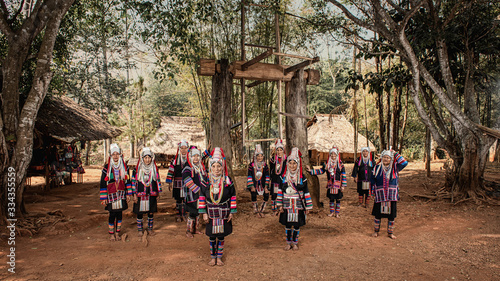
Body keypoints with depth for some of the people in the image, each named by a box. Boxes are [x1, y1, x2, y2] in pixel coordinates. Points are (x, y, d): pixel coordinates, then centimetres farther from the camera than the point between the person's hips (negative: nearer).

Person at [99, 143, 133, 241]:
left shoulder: (124, 167, 4)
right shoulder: (106, 168, -5)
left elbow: (128, 181, 10)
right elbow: (103, 183, -4)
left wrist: (128, 194, 6)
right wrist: (103, 198, -7)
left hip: (121, 194, 3)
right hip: (111, 195, -3)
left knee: (119, 214, 8)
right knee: (112, 214, 2)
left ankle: (117, 233, 20)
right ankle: (111, 234, 18)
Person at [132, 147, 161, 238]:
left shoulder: (154, 169, 4)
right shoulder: (137, 169, -2)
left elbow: (158, 181, 9)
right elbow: (134, 181, -1)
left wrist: (158, 193, 8)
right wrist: (135, 194, -4)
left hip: (152, 194, 2)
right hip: (140, 195, -2)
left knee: (151, 212, 7)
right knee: (140, 212, 5)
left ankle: (150, 229, 22)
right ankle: (139, 229, 20)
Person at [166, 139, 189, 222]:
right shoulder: (175, 159, 5)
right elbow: (171, 170, 5)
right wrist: (169, 182, 2)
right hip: (178, 183, 1)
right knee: (178, 200, 7)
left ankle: (185, 215, 12)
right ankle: (179, 216, 18)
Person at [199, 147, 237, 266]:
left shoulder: (228, 181, -6)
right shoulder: (206, 181, -5)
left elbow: (233, 197, 0)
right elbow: (202, 197, 1)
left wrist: (231, 212, -2)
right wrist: (204, 213, -3)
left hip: (223, 214, 0)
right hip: (211, 214, 1)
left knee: (221, 236, 9)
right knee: (211, 237, 9)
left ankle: (219, 257, 25)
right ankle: (213, 257, 26)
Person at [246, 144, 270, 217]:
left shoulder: (265, 165, 2)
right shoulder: (252, 165, -7)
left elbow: (267, 176, 3)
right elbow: (249, 176, -6)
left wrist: (266, 187, -4)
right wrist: (252, 187, -14)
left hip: (262, 184, 2)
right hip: (254, 184, -2)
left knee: (267, 195, -12)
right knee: (254, 197, -13)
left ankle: (261, 210, 9)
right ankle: (257, 211, 10)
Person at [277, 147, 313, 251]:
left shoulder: (302, 178, -3)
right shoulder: (284, 177, 1)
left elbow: (306, 192, -1)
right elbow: (280, 191, 4)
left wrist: (307, 206, -1)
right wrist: (280, 205, 0)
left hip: (298, 205, -1)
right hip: (287, 205, 1)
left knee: (297, 225, 7)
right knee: (287, 224, 9)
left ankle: (295, 242, 25)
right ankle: (288, 242, 24)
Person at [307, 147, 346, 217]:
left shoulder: (340, 165, -5)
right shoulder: (327, 164, 4)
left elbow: (343, 175, -6)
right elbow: (320, 171, 10)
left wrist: (343, 185, -10)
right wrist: (311, 170, 0)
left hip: (338, 185, -3)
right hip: (330, 185, 3)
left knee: (338, 199, 5)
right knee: (331, 199, 12)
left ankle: (337, 212, 18)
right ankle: (332, 212, 24)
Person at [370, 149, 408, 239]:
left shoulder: (395, 167, 1)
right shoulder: (377, 167, 2)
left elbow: (404, 163, -14)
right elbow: (373, 180, 8)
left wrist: (395, 154, -10)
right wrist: (373, 191, 4)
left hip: (392, 195, 0)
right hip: (380, 195, 0)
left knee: (391, 214, 7)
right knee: (378, 214, 7)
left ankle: (390, 232, 23)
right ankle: (376, 231, 23)